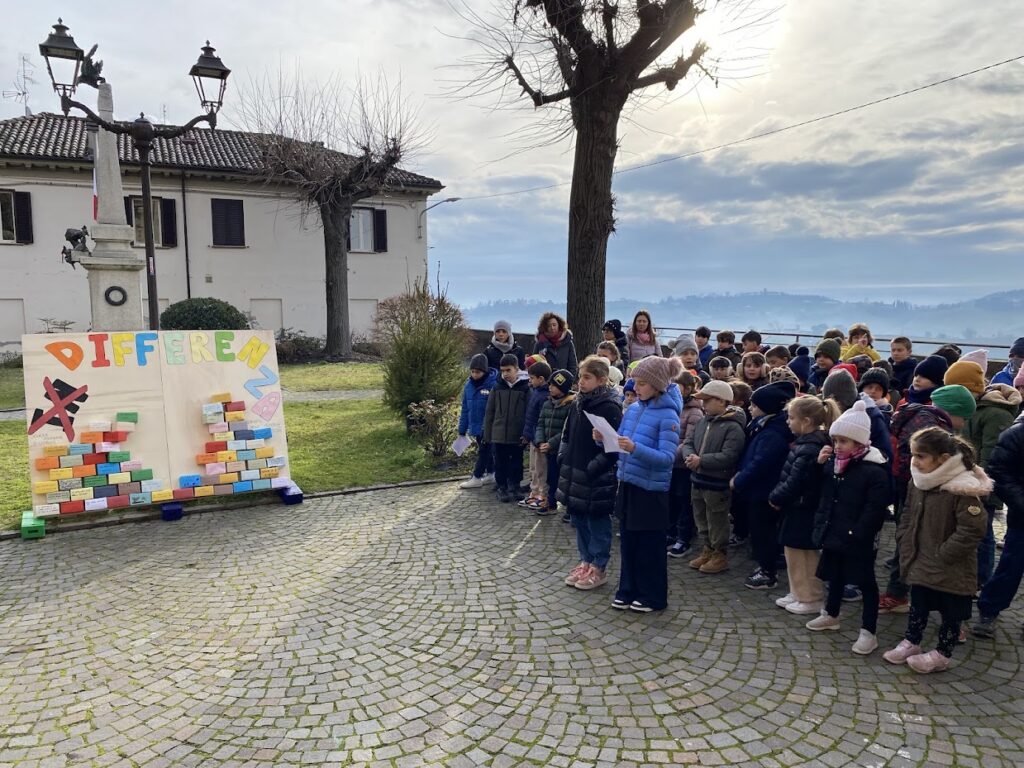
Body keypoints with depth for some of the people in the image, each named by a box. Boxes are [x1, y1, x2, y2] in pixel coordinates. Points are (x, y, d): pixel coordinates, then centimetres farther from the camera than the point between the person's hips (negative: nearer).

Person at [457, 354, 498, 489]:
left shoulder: (493, 384, -17)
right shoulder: (468, 385, 1)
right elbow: (465, 409, 7)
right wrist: (462, 429, 8)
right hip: (475, 426, 6)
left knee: (483, 451, 2)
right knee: (487, 451, 18)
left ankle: (476, 478, 11)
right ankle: (490, 474, 31)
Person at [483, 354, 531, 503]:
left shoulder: (525, 387, -6)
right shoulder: (497, 387, 1)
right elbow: (489, 412, 5)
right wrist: (487, 434, 3)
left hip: (518, 434, -1)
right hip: (499, 433, 2)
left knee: (517, 461, 12)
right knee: (500, 462, 9)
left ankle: (514, 486, 27)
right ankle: (501, 487, 22)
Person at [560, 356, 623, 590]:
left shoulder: (609, 408, -15)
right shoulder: (577, 404, 9)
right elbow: (567, 435, 19)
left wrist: (593, 468, -20)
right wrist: (563, 458, 8)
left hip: (597, 478, -8)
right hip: (574, 473, 8)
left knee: (597, 522, 5)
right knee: (578, 519, 16)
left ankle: (599, 568, 18)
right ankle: (586, 561, 30)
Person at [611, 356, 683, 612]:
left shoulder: (668, 416, -15)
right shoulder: (634, 409, 6)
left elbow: (667, 458, -22)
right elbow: (620, 444, 13)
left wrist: (635, 448, -34)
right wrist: (605, 438, -7)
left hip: (651, 490, -7)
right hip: (627, 485, 7)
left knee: (649, 547, 7)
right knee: (627, 542, 16)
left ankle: (653, 596, 22)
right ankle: (627, 591, 30)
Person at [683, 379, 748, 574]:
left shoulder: (733, 427, -17)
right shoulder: (703, 421, 5)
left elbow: (728, 456, -25)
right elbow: (688, 443, 8)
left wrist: (701, 460, -25)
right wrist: (689, 456, -15)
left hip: (717, 484, -8)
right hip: (698, 480, 8)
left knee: (717, 521, 6)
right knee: (701, 519, 20)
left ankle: (720, 554, 23)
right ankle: (708, 549, 36)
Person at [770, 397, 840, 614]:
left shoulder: (808, 449, -25)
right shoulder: (816, 443, 6)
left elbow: (793, 483, -25)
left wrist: (775, 498, -10)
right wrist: (779, 496, 4)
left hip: (802, 513, -9)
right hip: (800, 509, 9)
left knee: (806, 557, 6)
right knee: (794, 554, 18)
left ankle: (812, 599, 19)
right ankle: (800, 593, 30)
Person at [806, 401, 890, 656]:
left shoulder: (874, 469, -17)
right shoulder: (832, 461, 4)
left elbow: (875, 508, -19)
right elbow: (823, 493, 15)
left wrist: (856, 533, -20)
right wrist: (819, 465, -1)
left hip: (858, 540, -7)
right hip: (832, 534, 7)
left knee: (866, 582, 5)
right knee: (834, 576, 23)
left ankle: (868, 632, 15)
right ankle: (830, 615, 41)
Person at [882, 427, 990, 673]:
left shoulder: (963, 490, -23)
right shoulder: (918, 483, 0)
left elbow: (972, 530, -25)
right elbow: (907, 518, 13)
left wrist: (943, 555, -21)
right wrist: (905, 545, 4)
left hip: (951, 571, -7)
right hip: (920, 564, 7)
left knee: (950, 612, 12)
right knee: (917, 605, 19)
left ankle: (942, 655, 27)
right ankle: (911, 642, 36)